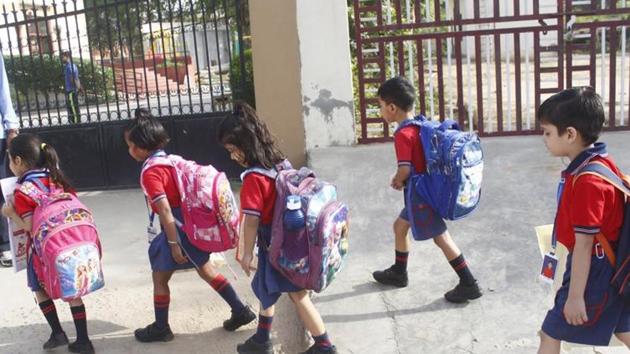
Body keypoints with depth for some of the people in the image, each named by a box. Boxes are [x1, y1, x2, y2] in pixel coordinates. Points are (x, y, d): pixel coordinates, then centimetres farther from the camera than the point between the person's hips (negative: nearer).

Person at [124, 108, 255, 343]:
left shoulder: (150, 173, -17)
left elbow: (165, 211, -23)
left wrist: (174, 244, -20)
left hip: (179, 230, -8)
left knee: (160, 277, 9)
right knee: (205, 270, 20)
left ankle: (160, 328, 23)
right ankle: (240, 311, 23)